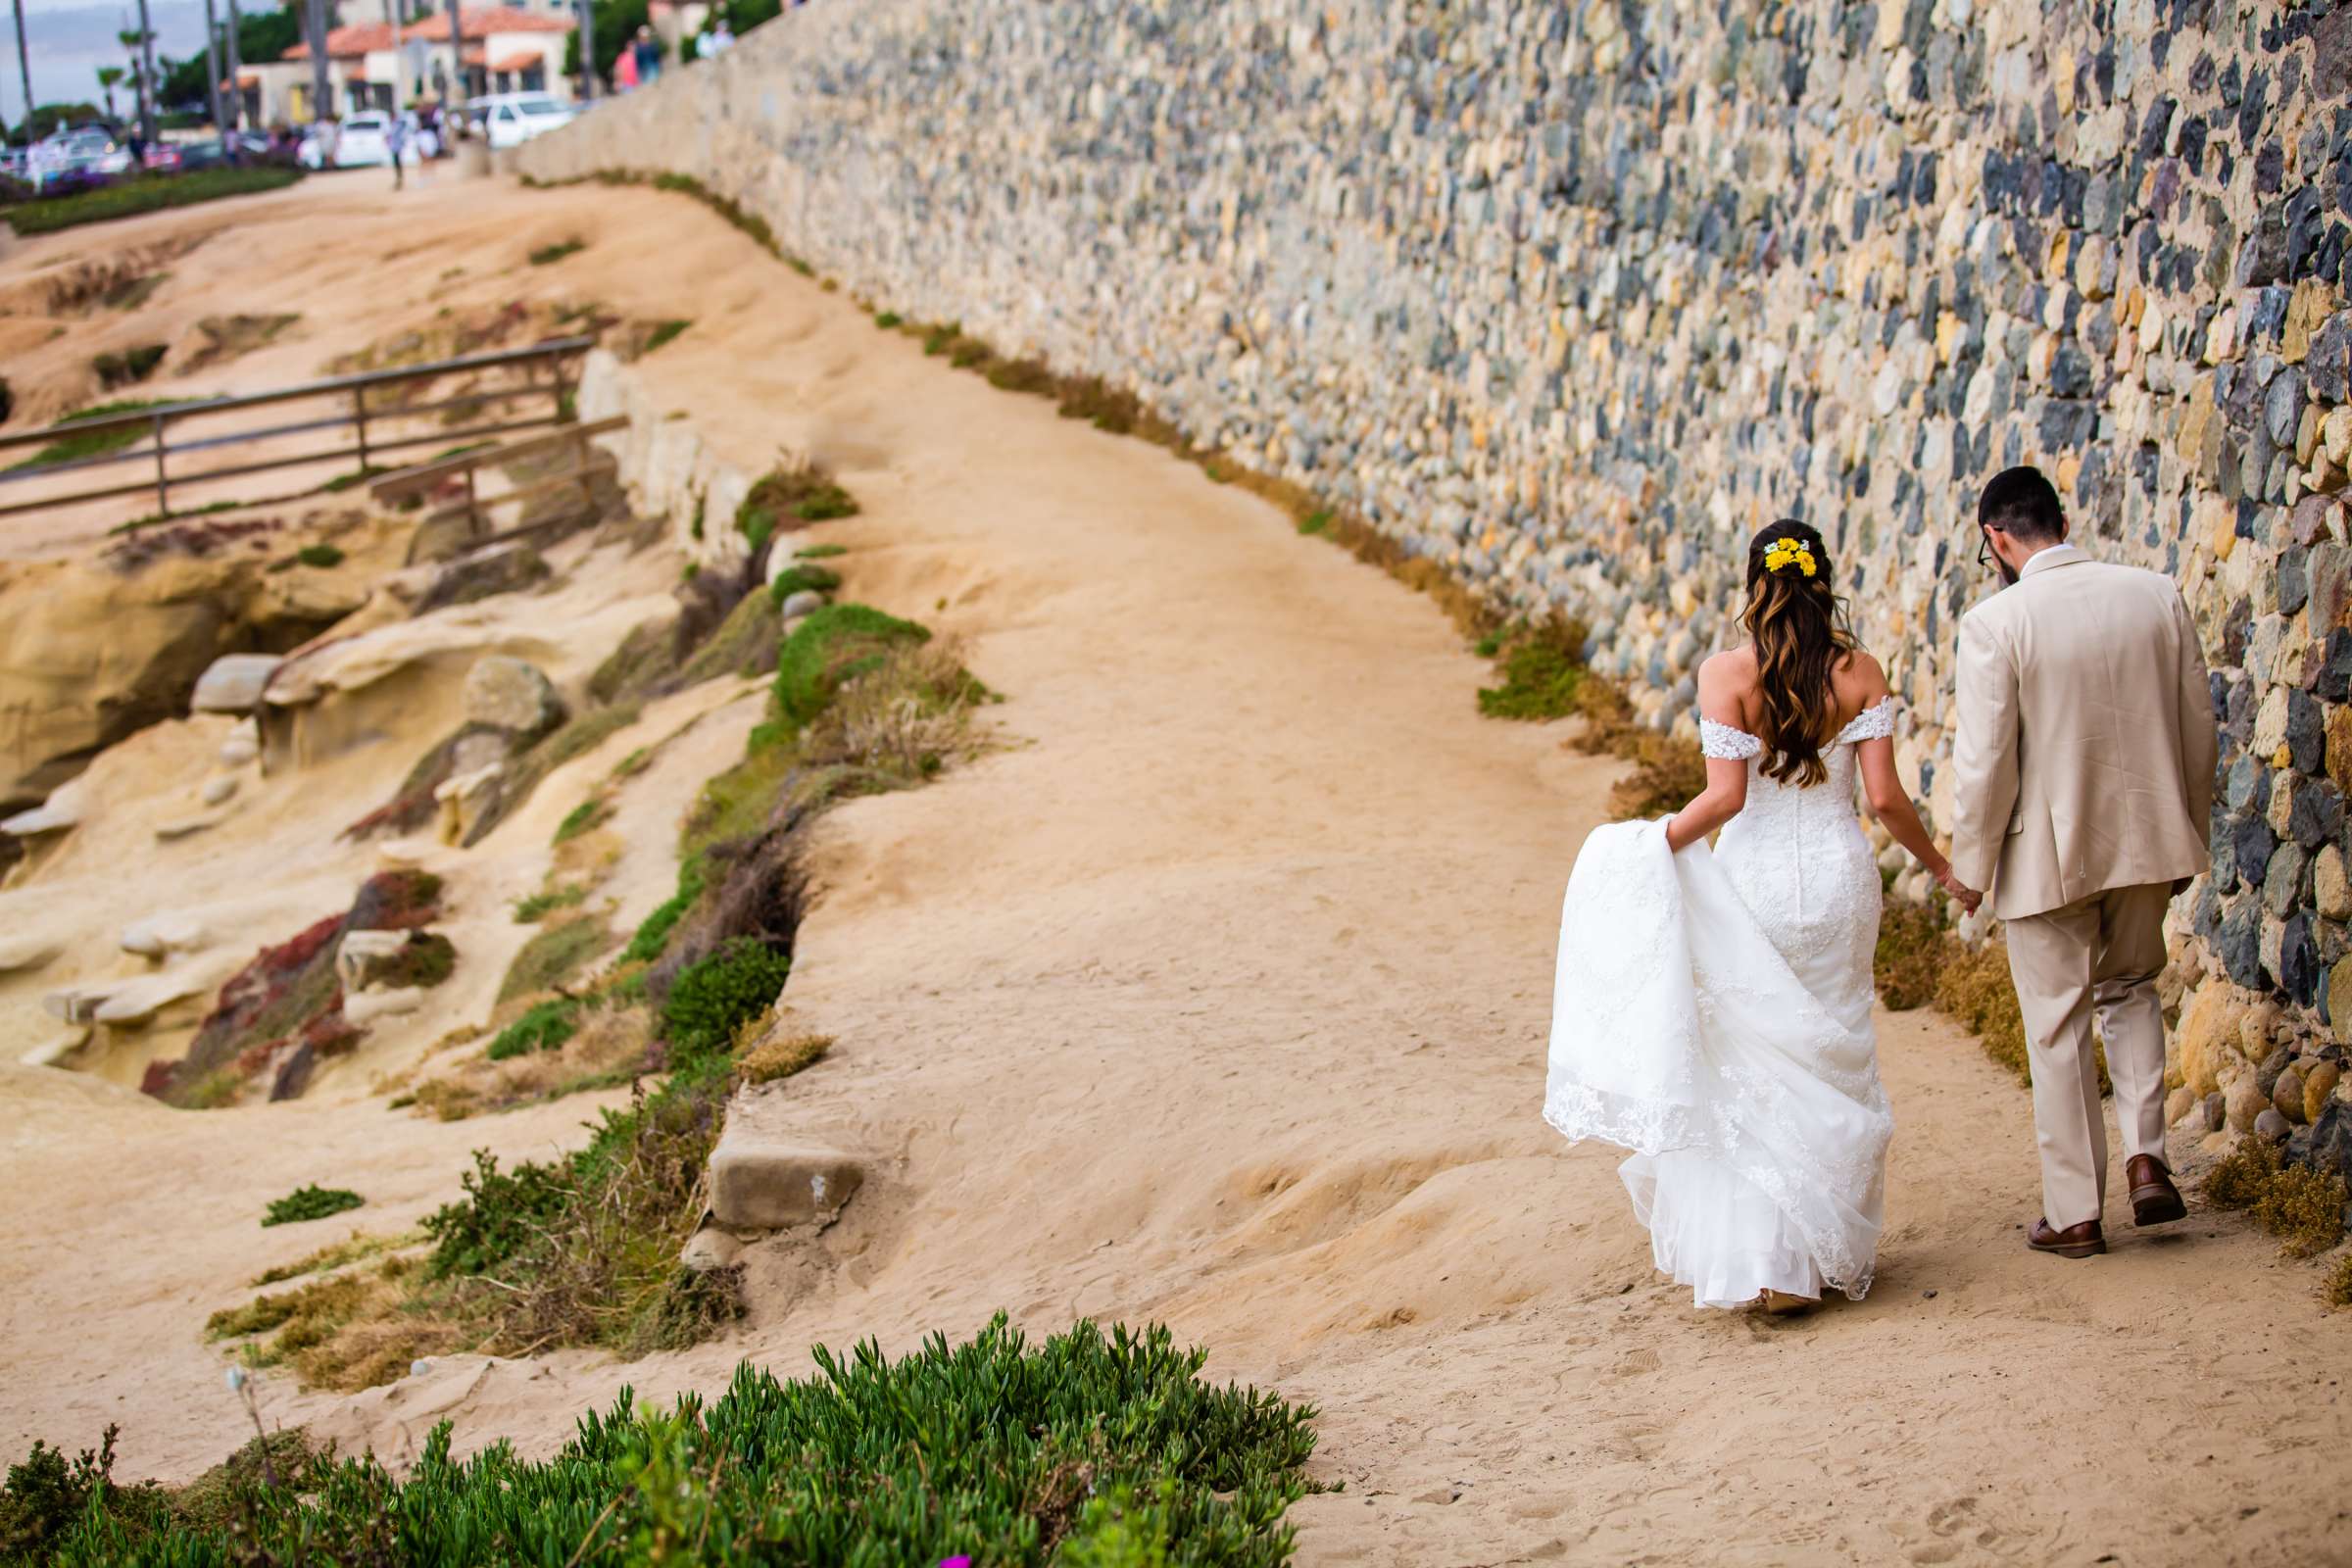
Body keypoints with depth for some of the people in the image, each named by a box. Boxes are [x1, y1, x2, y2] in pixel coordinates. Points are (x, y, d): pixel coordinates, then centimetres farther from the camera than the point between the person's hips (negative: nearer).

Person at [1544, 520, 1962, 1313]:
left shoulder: (1726, 674, -9)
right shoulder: (1861, 673, -3)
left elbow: (1725, 796, -15)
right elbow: (1884, 796, -6)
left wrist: (1655, 847, -4)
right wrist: (1939, 867, 8)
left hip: (1752, 883, -2)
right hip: (1838, 877, 2)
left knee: (1748, 1068, 9)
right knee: (1830, 1065, 13)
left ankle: (1751, 1254, 4)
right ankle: (1824, 1251, 17)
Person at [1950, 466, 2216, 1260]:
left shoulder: (1996, 622, -15)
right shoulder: (2158, 596, -2)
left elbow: (1983, 760, -14)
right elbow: (2198, 726, 5)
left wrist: (1970, 864, 0)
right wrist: (2189, 833, 18)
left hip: (2047, 856, -4)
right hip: (2148, 839, 4)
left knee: (2058, 1031, 9)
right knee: (2131, 987, 27)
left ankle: (2073, 1213, 16)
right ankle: (2146, 1152, 10)